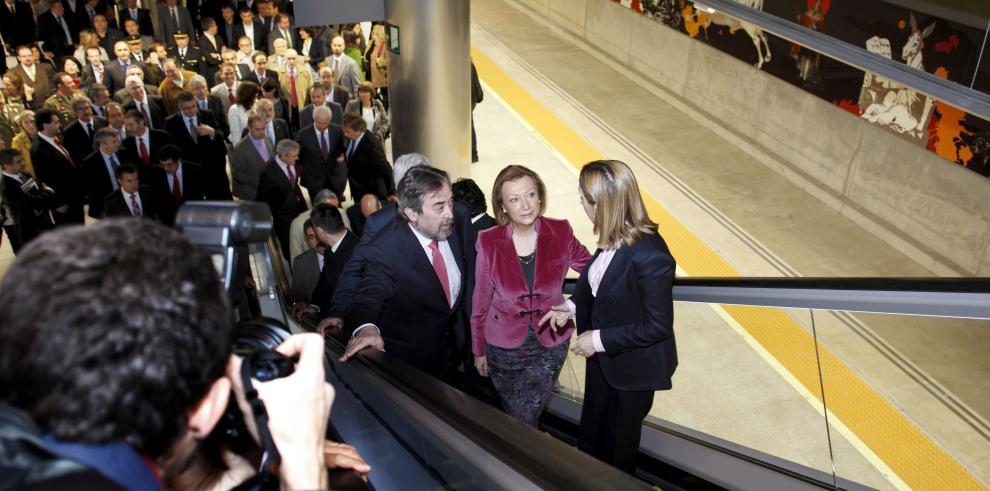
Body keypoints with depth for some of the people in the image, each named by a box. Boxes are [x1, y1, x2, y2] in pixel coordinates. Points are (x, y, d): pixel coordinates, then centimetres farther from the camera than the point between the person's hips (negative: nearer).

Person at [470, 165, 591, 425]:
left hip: (550, 343, 0)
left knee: (525, 417, 1)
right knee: (514, 415, 18)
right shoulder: (489, 242, -12)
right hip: (504, 345, 1)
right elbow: (481, 301, -2)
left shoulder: (560, 233, -12)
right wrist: (478, 350, 5)